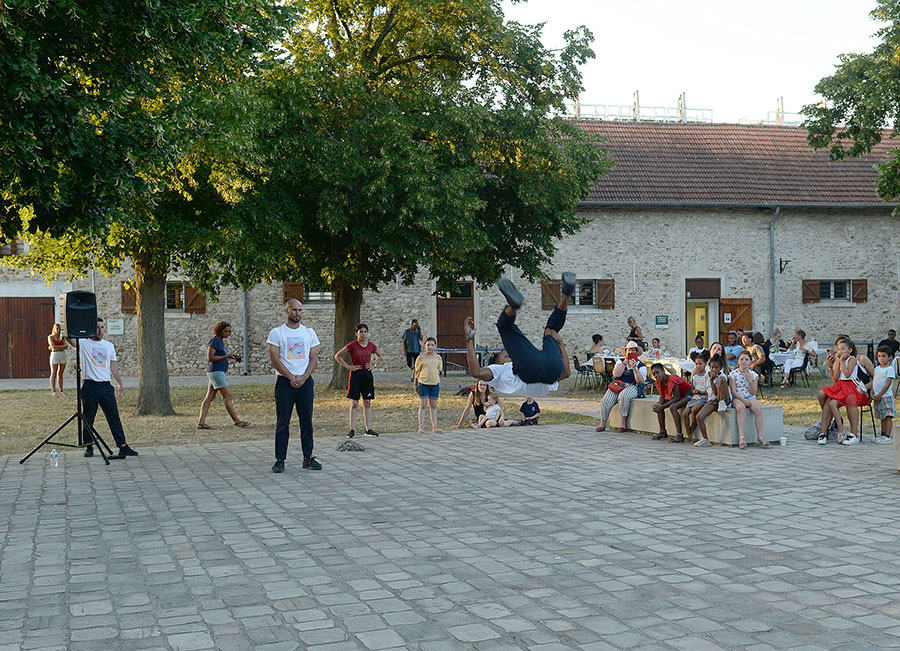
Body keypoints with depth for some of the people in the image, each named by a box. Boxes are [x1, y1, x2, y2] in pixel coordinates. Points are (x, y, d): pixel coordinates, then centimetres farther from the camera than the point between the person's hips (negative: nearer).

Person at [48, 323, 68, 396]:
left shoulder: (61, 337, 14)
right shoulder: (50, 337, 0)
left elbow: (66, 346, 2)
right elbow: (53, 346, -14)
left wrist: (56, 347, -9)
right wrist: (62, 346, -7)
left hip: (63, 355, 5)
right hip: (54, 355, -5)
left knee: (60, 373, 7)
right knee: (53, 373, -6)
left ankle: (60, 390, 9)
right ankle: (53, 391, -7)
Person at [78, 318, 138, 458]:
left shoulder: (109, 345, 14)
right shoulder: (84, 343, 3)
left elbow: (113, 367, 18)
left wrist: (120, 384, 15)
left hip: (106, 386, 3)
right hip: (90, 386, -3)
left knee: (114, 417, 1)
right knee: (88, 419, 4)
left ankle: (123, 446, 1)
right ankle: (89, 446, 15)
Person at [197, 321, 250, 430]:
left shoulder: (220, 341, 17)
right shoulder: (214, 341, -12)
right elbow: (210, 358, -18)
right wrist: (226, 356, -19)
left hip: (219, 372, 10)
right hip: (216, 371, -10)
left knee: (209, 398, 5)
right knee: (227, 396, -7)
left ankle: (201, 422, 4)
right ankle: (236, 421, -5)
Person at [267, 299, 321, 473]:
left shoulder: (309, 333, 11)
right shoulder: (276, 333, 2)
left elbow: (314, 358, 6)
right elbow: (275, 359, -5)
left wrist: (303, 378, -10)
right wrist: (291, 378, -13)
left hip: (306, 381, 3)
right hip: (284, 381, -3)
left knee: (307, 421, 4)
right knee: (282, 422, -2)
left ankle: (308, 458, 10)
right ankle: (280, 460, 1)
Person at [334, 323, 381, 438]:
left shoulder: (371, 345, 4)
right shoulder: (352, 345, -7)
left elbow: (379, 356, 24)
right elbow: (337, 356, -4)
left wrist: (374, 365, 7)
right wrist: (348, 366, -8)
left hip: (367, 374, 4)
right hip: (356, 374, -4)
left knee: (367, 403, 6)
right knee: (354, 403, -2)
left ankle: (368, 429, 11)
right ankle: (352, 429, 2)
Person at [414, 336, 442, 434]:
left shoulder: (438, 358, 7)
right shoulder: (421, 357, -2)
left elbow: (438, 372, 14)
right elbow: (416, 372, 4)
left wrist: (439, 386, 14)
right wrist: (415, 385, 3)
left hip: (434, 383, 3)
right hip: (423, 383, -3)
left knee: (433, 406, 6)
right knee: (423, 405, -4)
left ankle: (434, 427, 11)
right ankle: (421, 428, -4)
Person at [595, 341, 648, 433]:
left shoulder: (641, 365, 6)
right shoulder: (620, 361, 14)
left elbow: (641, 381, -9)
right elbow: (616, 374, -4)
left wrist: (634, 368, -18)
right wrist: (625, 362, -5)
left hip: (632, 387, -3)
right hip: (617, 385, 3)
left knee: (624, 395, -37)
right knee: (606, 401, -21)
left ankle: (623, 422, -27)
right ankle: (602, 423, -4)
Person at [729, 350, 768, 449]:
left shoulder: (754, 375, 4)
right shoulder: (733, 374, -2)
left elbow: (753, 392, 0)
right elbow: (733, 391, -8)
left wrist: (750, 380, -13)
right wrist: (743, 400, -20)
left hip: (750, 397, 3)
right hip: (737, 398, -3)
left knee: (758, 408, -29)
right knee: (740, 407, -37)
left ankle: (760, 437, -26)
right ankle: (741, 437, -42)